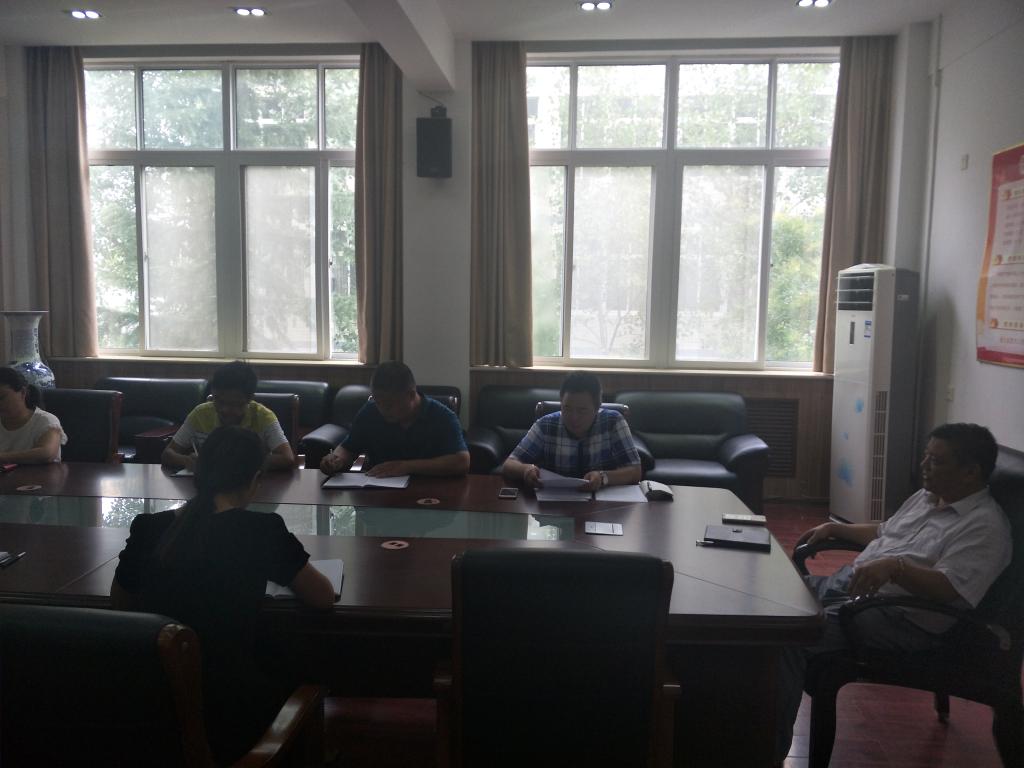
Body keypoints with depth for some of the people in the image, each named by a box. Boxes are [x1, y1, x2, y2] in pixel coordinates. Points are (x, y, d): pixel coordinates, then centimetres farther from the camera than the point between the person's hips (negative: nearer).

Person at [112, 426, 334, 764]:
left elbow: (120, 604, 16)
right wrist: (279, 566, 17)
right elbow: (325, 597, 1)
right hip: (227, 716, -4)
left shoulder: (147, 529, -3)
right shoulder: (261, 531, -14)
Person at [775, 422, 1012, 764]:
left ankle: (771, 749, -13)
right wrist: (834, 528, 21)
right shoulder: (926, 497, 14)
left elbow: (946, 589, -26)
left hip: (900, 619, -9)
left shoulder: (985, 526, -13)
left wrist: (895, 565, -38)